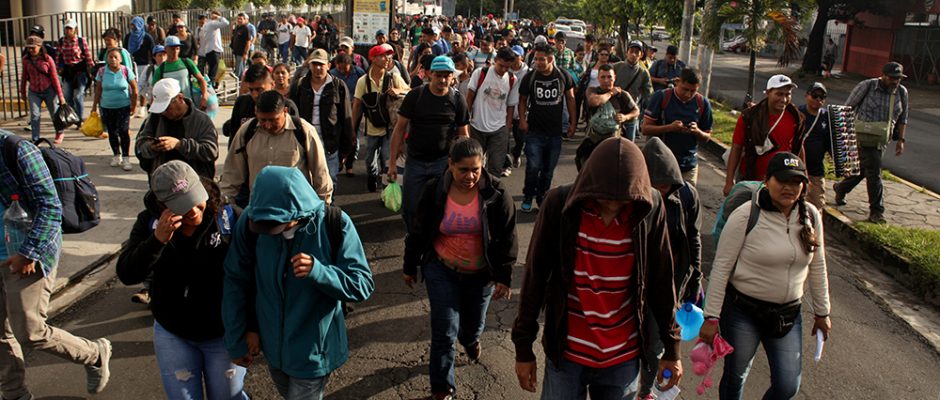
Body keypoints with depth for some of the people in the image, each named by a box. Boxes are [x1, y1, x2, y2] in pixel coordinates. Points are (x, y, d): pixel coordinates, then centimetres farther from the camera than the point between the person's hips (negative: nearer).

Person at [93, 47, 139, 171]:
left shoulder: (126, 71, -5)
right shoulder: (102, 72, -1)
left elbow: (134, 89, 1)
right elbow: (98, 89, 6)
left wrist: (134, 104, -2)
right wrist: (95, 105, 8)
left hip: (123, 106, -2)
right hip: (107, 107, 2)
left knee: (123, 131, -10)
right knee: (112, 132, 10)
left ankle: (126, 158, -3)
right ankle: (116, 155, 25)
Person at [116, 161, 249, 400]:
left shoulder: (226, 217, -18)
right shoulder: (150, 222, -9)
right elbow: (126, 275, -16)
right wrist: (157, 239, -30)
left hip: (223, 333, -2)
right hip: (173, 334, 2)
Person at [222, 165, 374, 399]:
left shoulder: (335, 224, -23)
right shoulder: (251, 221, -16)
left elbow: (363, 286, -19)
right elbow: (236, 281, -5)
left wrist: (318, 271, -35)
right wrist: (237, 338, -2)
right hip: (272, 346, 4)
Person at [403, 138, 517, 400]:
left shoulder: (496, 193, -16)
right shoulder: (434, 191, -13)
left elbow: (507, 238, -9)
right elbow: (419, 233, -1)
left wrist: (504, 277, -10)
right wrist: (410, 267, 6)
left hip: (481, 274, 1)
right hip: (442, 271, -1)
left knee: (474, 324, 21)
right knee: (444, 331, -3)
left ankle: (471, 341, 59)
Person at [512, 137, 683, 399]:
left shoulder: (650, 208, -12)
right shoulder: (559, 203, -16)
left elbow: (661, 280, -2)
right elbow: (535, 277, -8)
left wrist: (671, 348, 6)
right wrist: (523, 348, -3)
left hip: (623, 358, 2)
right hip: (567, 354, -1)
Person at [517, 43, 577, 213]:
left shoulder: (563, 76, -1)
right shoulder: (529, 77, -4)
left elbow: (570, 98, 9)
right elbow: (523, 100, 5)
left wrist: (573, 122, 7)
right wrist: (522, 119, -9)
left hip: (555, 131, 2)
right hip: (534, 130, -2)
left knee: (549, 168, 10)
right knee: (533, 167, -8)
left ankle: (542, 197, 26)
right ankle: (528, 197, 11)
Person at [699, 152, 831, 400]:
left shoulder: (811, 216, -2)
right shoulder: (746, 216, -17)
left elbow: (817, 267, 10)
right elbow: (721, 268, -14)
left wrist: (822, 312, 15)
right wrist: (711, 317, -15)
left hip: (788, 314, 4)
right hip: (743, 311, -4)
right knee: (735, 377, 13)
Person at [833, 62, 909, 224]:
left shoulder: (902, 93, 8)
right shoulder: (866, 87, -7)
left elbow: (902, 119, 16)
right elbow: (848, 109, -2)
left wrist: (901, 140, 10)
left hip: (881, 142, 6)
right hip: (863, 138, -5)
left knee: (861, 170, 13)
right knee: (874, 173, -10)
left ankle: (840, 189, 40)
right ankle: (876, 211, -2)